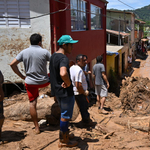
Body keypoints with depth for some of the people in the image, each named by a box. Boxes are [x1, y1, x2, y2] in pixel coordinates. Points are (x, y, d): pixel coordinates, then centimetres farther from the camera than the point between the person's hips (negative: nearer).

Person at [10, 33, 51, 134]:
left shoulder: (24, 52, -1)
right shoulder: (44, 52, -9)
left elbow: (12, 64, -2)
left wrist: (22, 76, 4)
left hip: (30, 82, 2)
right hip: (44, 81, -1)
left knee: (32, 103, 9)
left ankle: (37, 128, 14)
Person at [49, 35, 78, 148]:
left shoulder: (53, 56, 11)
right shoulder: (63, 58, -21)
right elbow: (63, 73, -40)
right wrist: (68, 83, -23)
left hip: (57, 90, 10)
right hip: (66, 92, -10)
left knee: (64, 114, 23)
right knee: (65, 116, 4)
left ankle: (63, 136, 36)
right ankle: (64, 141, 17)